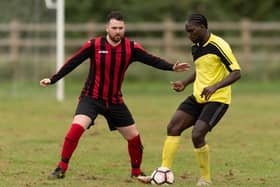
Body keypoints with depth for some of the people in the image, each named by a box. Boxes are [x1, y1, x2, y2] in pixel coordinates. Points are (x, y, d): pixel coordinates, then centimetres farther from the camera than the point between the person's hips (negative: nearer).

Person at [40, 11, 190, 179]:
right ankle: (61, 169, -16)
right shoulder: (94, 45, -12)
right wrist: (52, 80, -10)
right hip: (91, 98, -3)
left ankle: (136, 172, 31)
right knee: (77, 128, -27)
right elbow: (72, 63, -7)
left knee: (134, 137, 6)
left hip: (115, 101, 3)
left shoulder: (131, 48, -6)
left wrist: (172, 67, -27)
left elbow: (152, 60, -11)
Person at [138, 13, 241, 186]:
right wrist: (185, 83, 13)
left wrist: (215, 87, -32)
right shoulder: (196, 48, 10)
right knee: (173, 128, -5)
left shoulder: (219, 46, -16)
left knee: (197, 135, -20)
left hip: (217, 100, -8)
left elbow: (236, 73, -19)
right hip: (197, 97, 8)